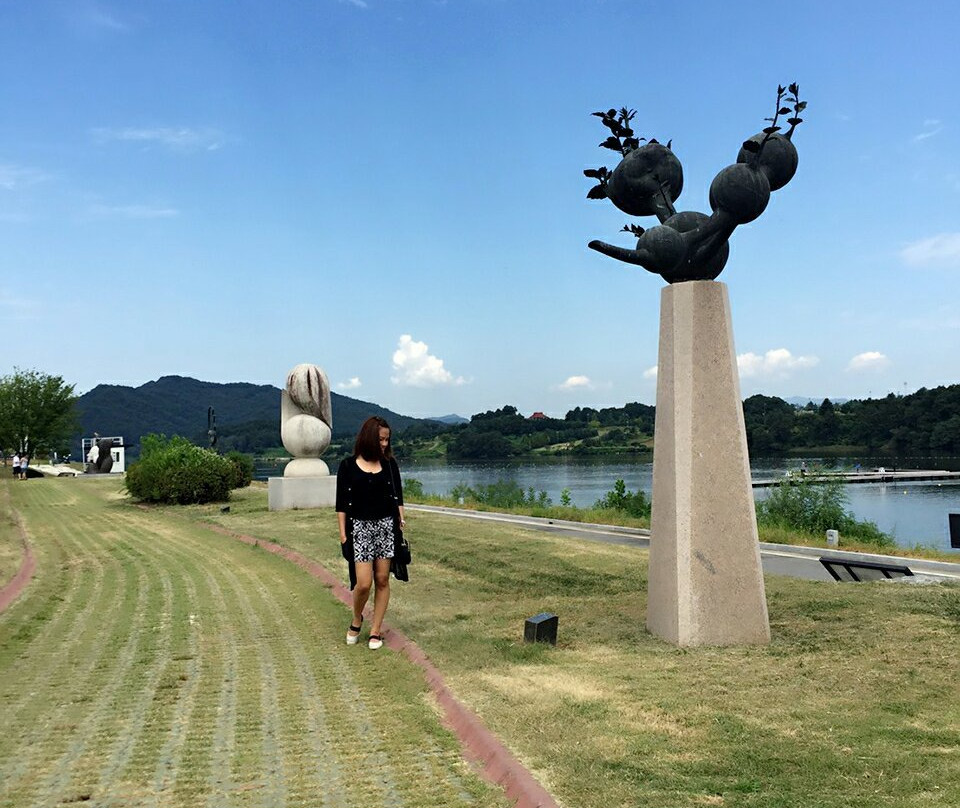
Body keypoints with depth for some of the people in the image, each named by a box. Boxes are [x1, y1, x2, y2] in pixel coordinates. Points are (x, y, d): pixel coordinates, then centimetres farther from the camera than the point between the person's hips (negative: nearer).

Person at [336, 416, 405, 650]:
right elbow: (342, 503, 1)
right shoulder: (348, 466, -1)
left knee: (382, 580, 3)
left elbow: (397, 496, 10)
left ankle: (376, 630, 15)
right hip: (360, 526, -2)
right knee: (363, 583, -8)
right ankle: (357, 620, 21)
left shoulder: (389, 464, 6)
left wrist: (400, 519, 0)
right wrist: (343, 533, -3)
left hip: (386, 525, 2)